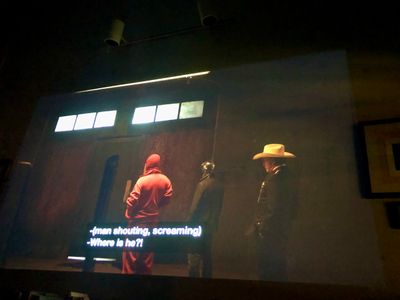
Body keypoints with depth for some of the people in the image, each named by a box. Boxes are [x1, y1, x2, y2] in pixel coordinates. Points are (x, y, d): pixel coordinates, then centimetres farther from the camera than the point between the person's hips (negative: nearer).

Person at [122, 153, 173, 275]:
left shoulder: (142, 180, -17)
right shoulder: (166, 180, -4)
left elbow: (133, 199, -17)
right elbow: (167, 198, 2)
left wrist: (128, 214, -3)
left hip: (138, 219, -4)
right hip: (153, 219, 5)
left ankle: (128, 272, 10)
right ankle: (145, 272, 22)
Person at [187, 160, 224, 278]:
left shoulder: (203, 184, -14)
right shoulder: (219, 185, 6)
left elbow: (195, 207, -15)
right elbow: (219, 206, 11)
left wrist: (189, 223, -7)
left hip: (200, 224, -7)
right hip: (212, 225, 7)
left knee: (194, 255, -1)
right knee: (207, 254, 15)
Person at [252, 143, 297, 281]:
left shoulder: (276, 177, -18)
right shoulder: (285, 174, 11)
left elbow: (274, 207, -23)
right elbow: (290, 205, 16)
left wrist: (262, 227, -14)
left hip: (270, 231, -10)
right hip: (281, 230, 10)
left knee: (267, 270, -2)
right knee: (278, 269, 18)